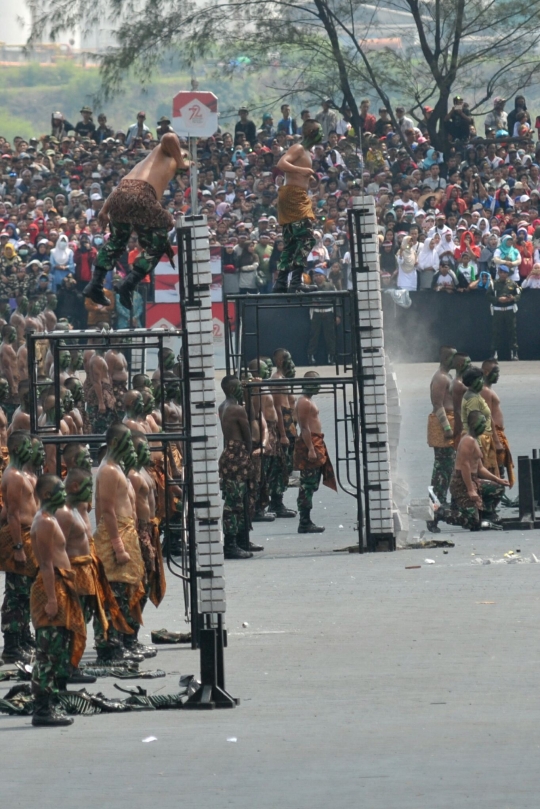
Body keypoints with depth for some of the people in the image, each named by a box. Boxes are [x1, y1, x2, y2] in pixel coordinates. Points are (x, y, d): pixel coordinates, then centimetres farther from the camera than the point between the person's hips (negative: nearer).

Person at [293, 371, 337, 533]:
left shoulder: (308, 401, 19)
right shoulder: (304, 402, -13)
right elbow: (305, 427, -20)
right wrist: (310, 449, -24)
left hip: (314, 445, 11)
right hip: (309, 445, -11)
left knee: (309, 486, 12)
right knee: (308, 485, -10)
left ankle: (305, 522, 14)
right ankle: (305, 523, -10)